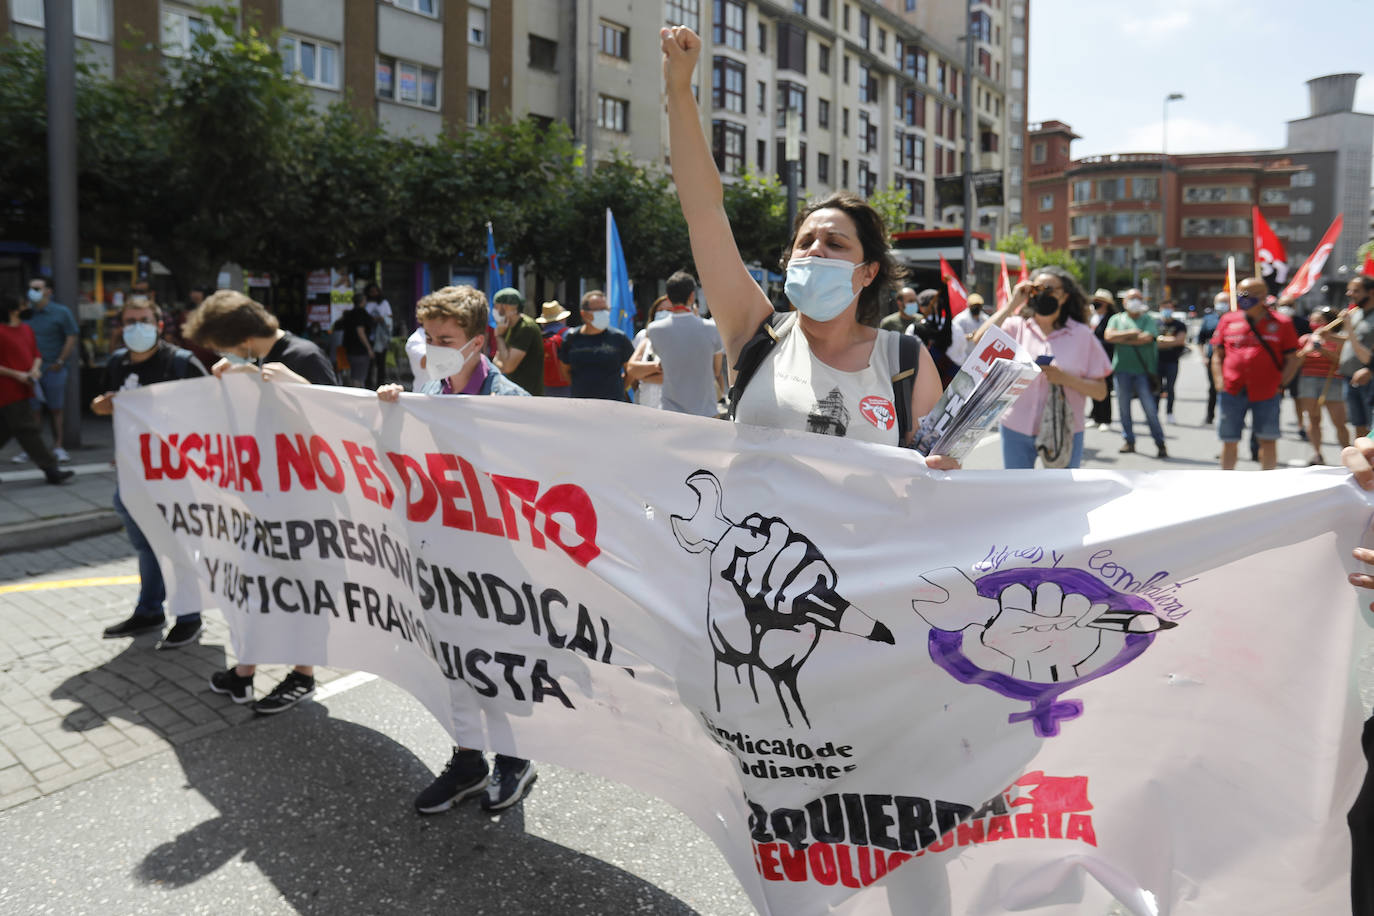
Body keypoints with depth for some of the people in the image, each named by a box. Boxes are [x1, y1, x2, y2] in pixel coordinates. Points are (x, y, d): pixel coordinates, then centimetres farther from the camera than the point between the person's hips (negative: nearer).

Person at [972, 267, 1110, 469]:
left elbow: (1101, 391, 0)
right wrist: (1012, 304, -11)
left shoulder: (1081, 334, 1)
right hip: (1017, 429, 0)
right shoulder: (1016, 327, 3)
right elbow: (980, 341, -18)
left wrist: (1065, 379, -17)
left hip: (1064, 432, 0)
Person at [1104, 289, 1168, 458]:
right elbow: (1109, 336, -3)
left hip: (1143, 370, -2)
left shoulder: (1149, 320, 7)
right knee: (1123, 407, 4)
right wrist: (1131, 333, -8)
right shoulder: (1117, 319, 14)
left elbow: (1147, 338, -11)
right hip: (1122, 369, 2)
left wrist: (1121, 339, -6)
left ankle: (1160, 443, 4)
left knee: (1150, 408, -5)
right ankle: (1128, 441, 15)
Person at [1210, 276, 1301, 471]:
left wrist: (1280, 384, -5)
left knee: (1268, 440, 2)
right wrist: (1219, 382, 0)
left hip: (1266, 392, -1)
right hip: (1232, 391, 1)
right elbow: (1217, 355, 12)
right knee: (1229, 441, 6)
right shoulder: (1228, 320, 10)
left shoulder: (1280, 323, 5)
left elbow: (1292, 360, 8)